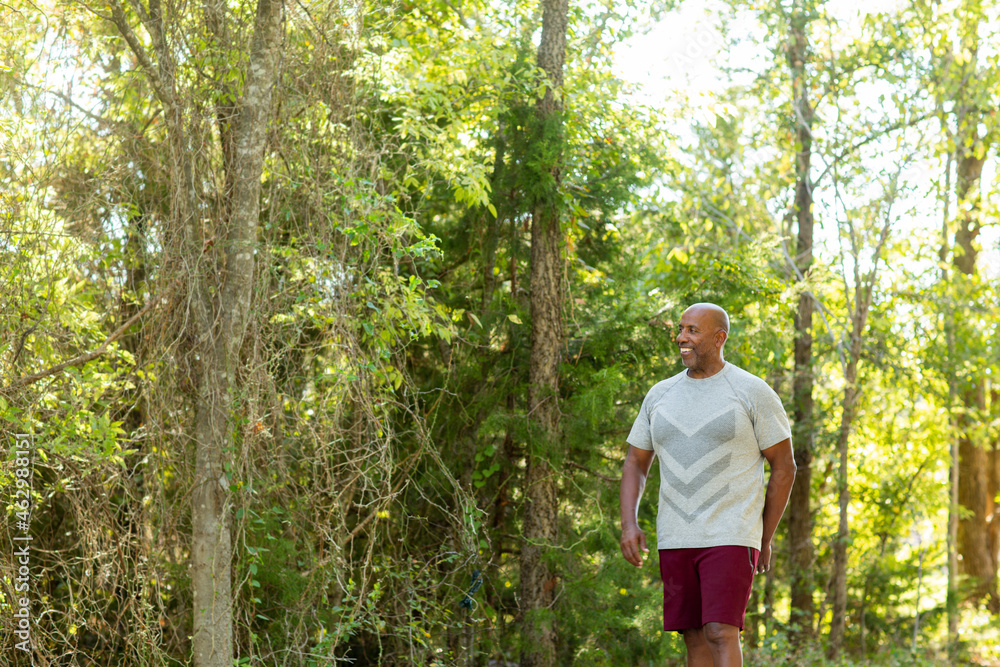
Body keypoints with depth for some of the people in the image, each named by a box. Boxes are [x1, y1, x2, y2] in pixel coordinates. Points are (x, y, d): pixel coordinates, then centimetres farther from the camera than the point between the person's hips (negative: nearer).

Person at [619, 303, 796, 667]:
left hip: (731, 537, -5)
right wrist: (629, 524, -2)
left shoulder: (753, 392, -4)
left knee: (721, 633, -15)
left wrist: (765, 539, 0)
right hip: (675, 539, 5)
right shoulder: (660, 395, 10)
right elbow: (635, 464, 14)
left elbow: (784, 466, 0)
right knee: (694, 637, 7)